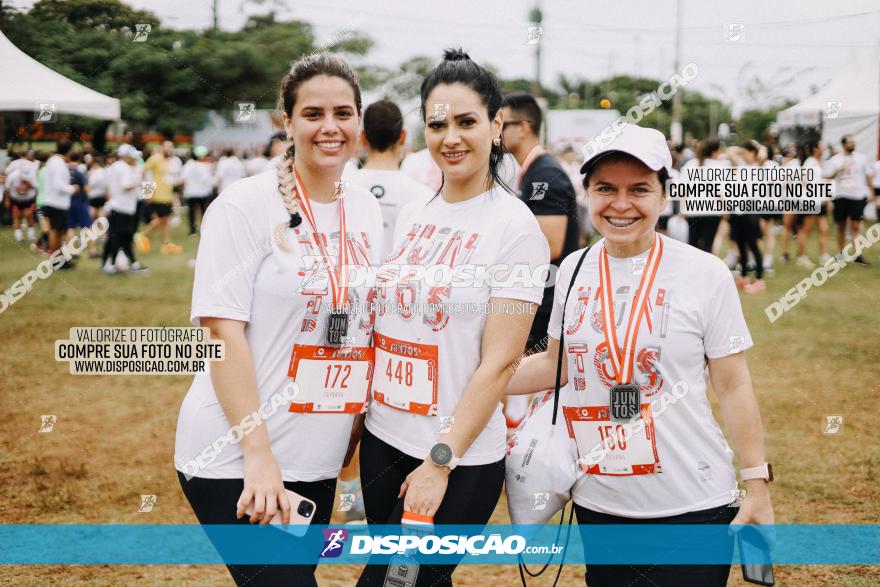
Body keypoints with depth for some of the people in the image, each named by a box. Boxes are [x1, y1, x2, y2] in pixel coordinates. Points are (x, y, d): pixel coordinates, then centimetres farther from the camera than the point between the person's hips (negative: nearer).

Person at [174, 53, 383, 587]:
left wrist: (356, 427, 9)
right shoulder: (246, 205, -10)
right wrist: (259, 454, -20)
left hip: (319, 462, 6)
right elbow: (222, 331, -15)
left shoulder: (367, 210, 7)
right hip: (236, 460, -6)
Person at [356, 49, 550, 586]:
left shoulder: (514, 227, -11)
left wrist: (440, 462, -18)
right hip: (383, 440, 6)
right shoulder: (412, 218, 7)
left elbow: (498, 362, -15)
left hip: (460, 460, -6)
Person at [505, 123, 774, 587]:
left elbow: (732, 387, -4)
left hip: (692, 506, -4)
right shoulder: (573, 270, 3)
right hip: (597, 501, 4)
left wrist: (757, 489, -5)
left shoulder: (705, 273, -8)